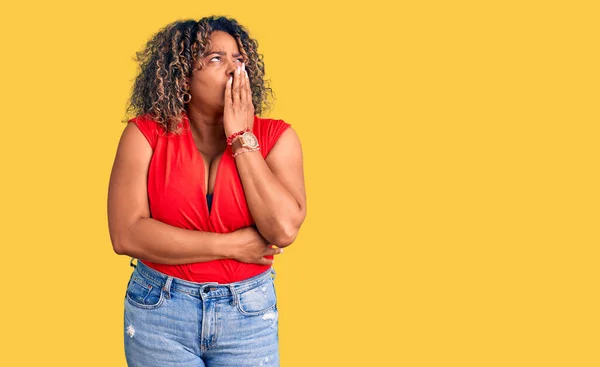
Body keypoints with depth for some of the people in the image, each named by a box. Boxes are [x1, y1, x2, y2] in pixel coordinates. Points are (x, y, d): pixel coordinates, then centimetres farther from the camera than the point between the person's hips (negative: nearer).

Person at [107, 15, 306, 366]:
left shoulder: (276, 137, -5)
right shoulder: (146, 134, -7)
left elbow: (284, 230, -18)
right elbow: (127, 235, -16)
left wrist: (242, 138, -17)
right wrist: (232, 245, -16)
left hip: (249, 313, 1)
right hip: (158, 311, -1)